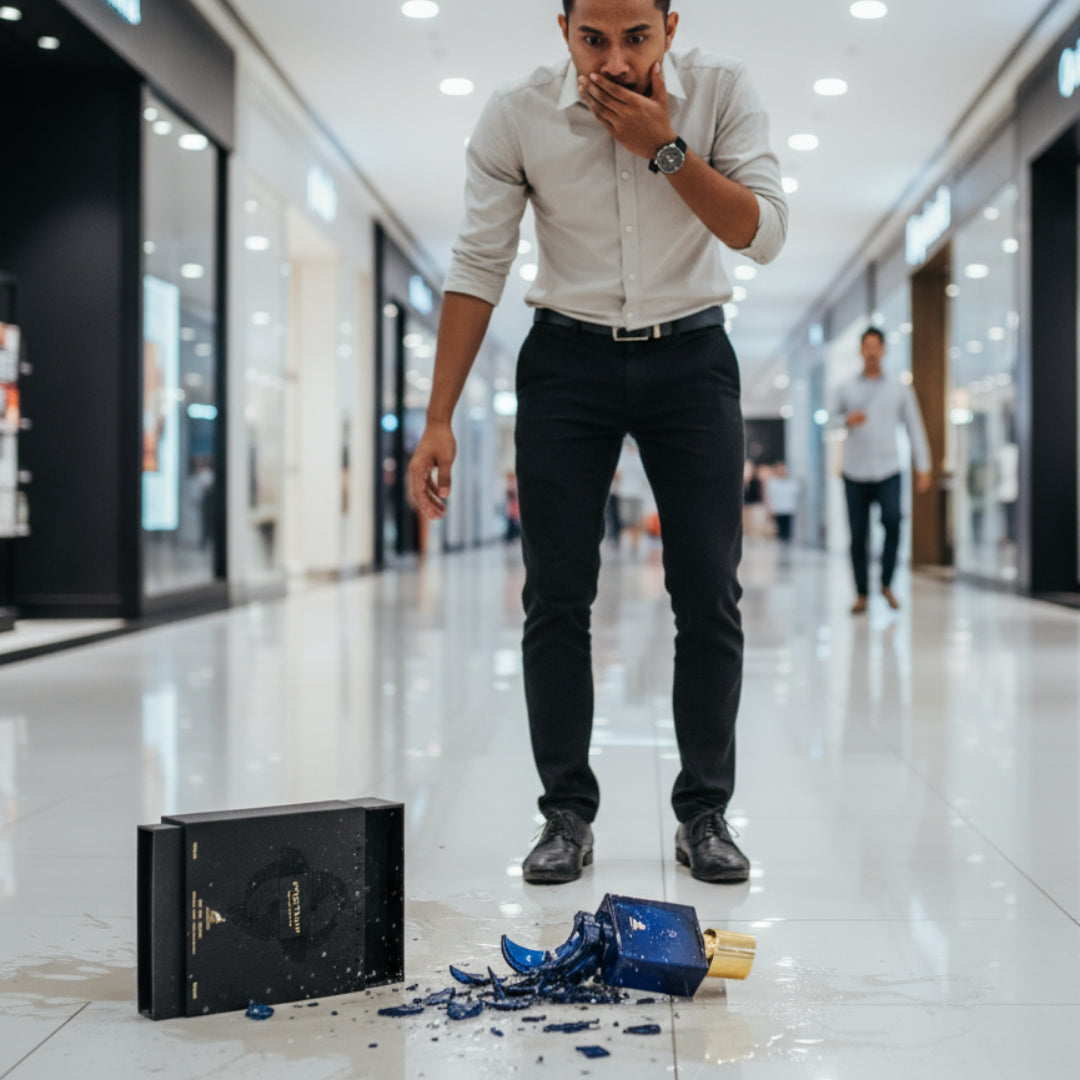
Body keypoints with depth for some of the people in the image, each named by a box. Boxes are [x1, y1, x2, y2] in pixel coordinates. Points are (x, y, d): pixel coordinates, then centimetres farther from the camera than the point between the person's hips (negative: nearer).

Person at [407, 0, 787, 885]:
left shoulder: (723, 92, -8)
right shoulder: (517, 117, -9)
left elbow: (763, 234, -13)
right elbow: (478, 267, -6)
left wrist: (665, 147, -22)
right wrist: (439, 420, -10)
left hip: (690, 355, 0)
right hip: (568, 356, 0)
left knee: (710, 594, -2)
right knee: (557, 596, -4)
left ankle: (704, 813, 10)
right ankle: (568, 816, 7)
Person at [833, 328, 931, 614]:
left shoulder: (900, 389, 9)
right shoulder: (846, 389, 10)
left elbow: (914, 427, 10)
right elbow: (834, 417, 20)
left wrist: (923, 467, 5)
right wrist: (847, 420, -4)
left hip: (887, 471, -1)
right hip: (855, 472, 1)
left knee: (892, 519, -24)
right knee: (858, 535, 0)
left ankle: (887, 584, -8)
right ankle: (861, 594, 11)